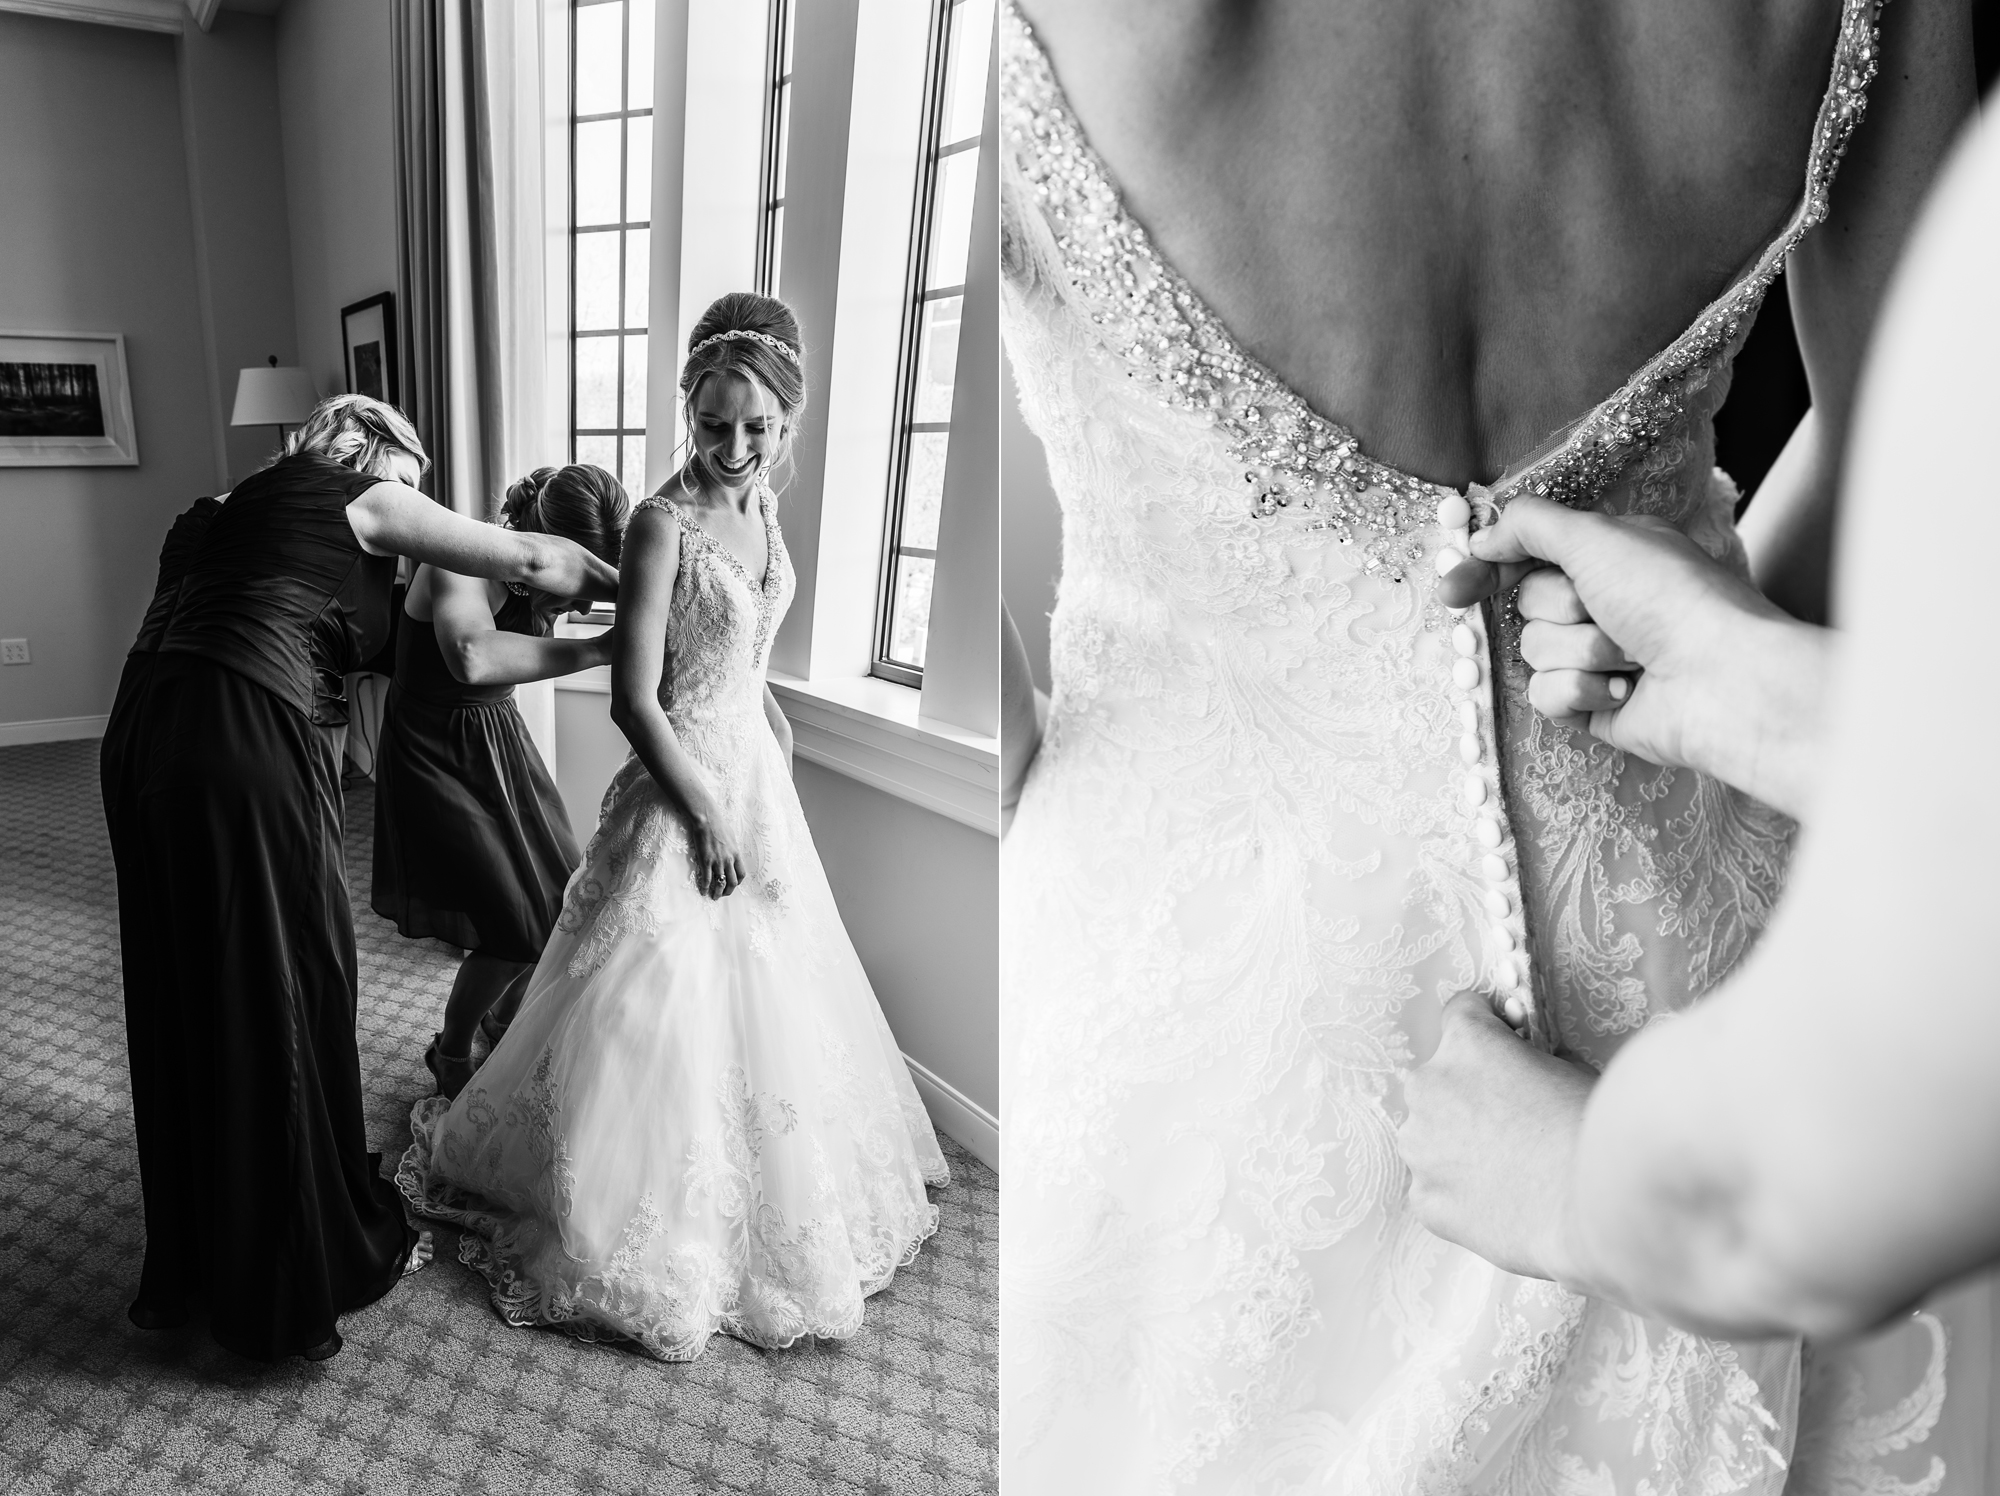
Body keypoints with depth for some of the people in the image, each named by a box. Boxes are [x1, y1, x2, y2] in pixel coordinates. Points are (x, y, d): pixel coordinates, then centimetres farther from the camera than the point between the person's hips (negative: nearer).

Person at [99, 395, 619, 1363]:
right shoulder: (360, 497, 4)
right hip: (246, 745, -8)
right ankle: (306, 1271, 23)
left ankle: (188, 1263, 36)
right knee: (282, 1002, 5)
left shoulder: (242, 506, 26)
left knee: (185, 1002, 19)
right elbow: (533, 561, 3)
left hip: (141, 733, 8)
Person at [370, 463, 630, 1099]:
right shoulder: (459, 560, -29)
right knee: (514, 927, -12)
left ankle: (505, 1016, 37)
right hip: (435, 754, -7)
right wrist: (598, 648, -46)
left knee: (564, 905, 8)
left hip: (499, 739, 7)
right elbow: (473, 659, -48)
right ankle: (450, 1055, 16)